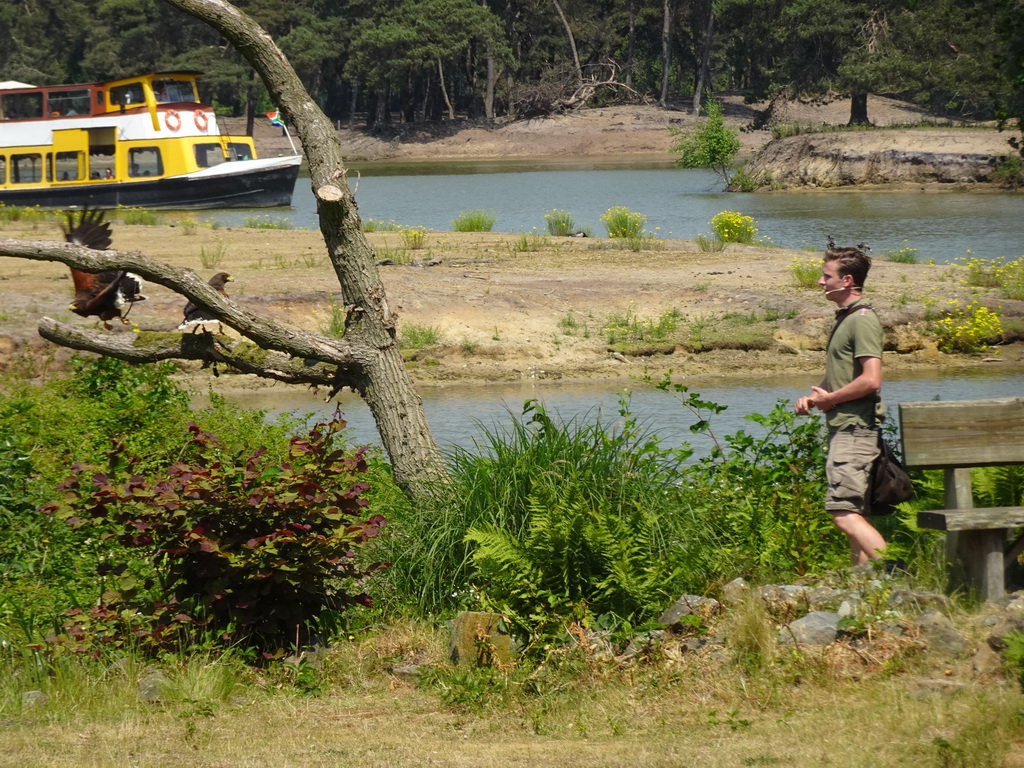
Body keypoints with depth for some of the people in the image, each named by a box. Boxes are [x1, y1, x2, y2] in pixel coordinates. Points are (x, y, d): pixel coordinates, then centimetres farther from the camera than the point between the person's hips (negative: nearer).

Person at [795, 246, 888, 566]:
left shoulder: (862, 319, -13)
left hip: (855, 431, -10)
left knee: (844, 511, -17)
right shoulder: (844, 318, 18)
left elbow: (870, 381, -23)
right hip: (845, 429, 10)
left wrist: (828, 399, -10)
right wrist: (814, 397, 12)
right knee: (857, 515, 9)